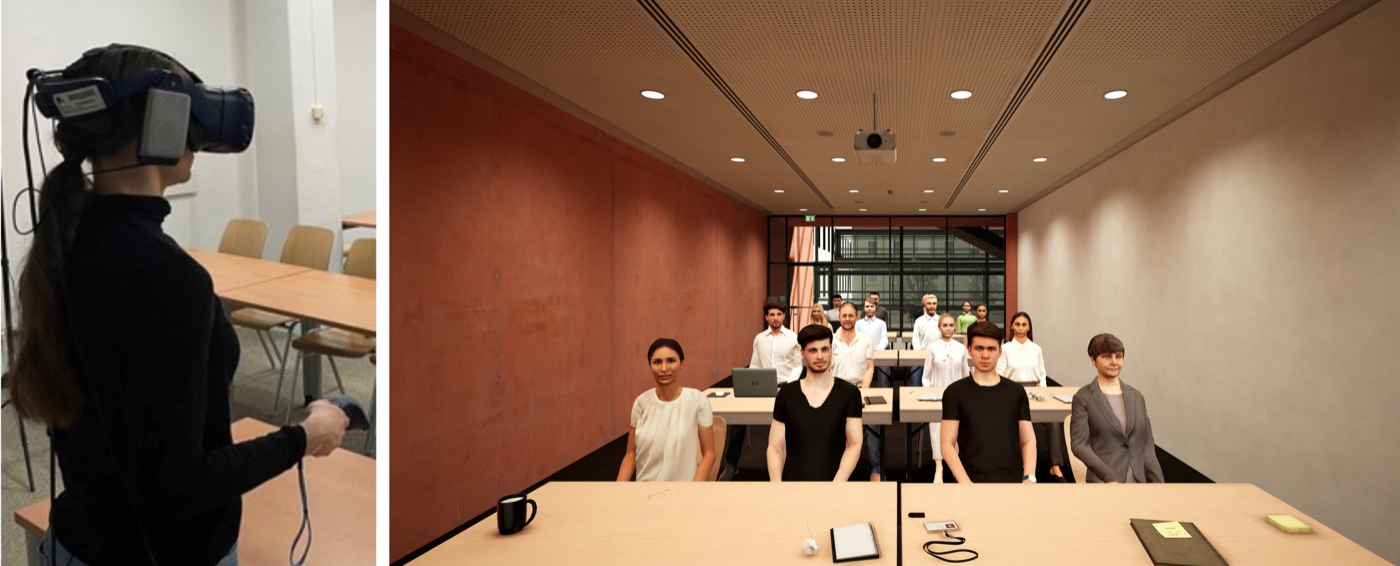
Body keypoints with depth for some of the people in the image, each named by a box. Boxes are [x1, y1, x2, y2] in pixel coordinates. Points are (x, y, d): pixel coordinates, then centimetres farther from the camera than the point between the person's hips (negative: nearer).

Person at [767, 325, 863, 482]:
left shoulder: (849, 393, 5)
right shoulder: (786, 394, 7)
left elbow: (854, 444, 2)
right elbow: (775, 446, 7)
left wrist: (838, 482, -13)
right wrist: (776, 486, -9)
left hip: (832, 482, 0)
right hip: (792, 482, 0)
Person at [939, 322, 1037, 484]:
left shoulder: (1016, 392, 14)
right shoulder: (955, 392, 6)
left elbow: (1028, 440, 14)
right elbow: (947, 444, 1)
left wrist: (1029, 477, -2)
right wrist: (965, 482, -11)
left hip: (1013, 481, 2)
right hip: (972, 480, -2)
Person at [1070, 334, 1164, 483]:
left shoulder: (1136, 397, 14)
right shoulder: (1083, 398, 0)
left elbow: (1147, 444, 15)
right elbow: (1079, 445, -7)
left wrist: (1158, 482, 5)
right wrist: (1108, 477, -17)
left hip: (1139, 479, 4)